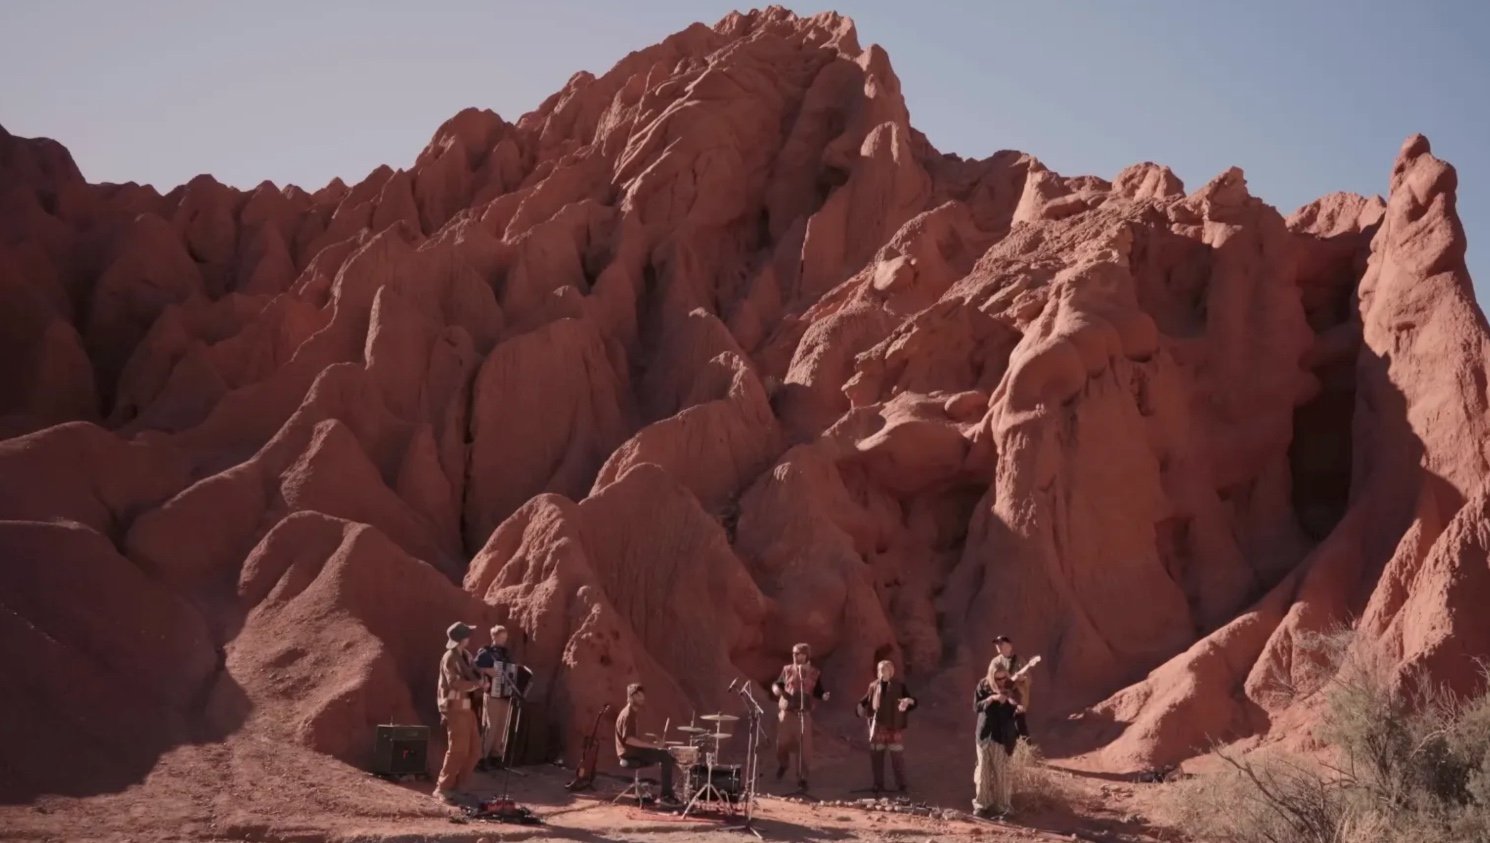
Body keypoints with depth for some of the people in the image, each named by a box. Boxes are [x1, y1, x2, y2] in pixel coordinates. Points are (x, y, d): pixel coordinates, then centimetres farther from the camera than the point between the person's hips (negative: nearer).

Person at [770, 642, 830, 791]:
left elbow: (818, 692, 7)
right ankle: (783, 764, 33)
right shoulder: (787, 669, 6)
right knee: (783, 742, 0)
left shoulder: (815, 673, 4)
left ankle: (802, 778, 8)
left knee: (804, 747, -2)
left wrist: (824, 696, -14)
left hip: (804, 713, -1)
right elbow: (777, 683, 13)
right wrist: (776, 688, -10)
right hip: (787, 711, 1)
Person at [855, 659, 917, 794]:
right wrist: (860, 707, -11)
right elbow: (866, 700, 11)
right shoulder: (873, 686, 6)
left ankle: (901, 784, 9)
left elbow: (914, 702, -7)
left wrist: (909, 701, -30)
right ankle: (878, 784, 16)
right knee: (876, 755, 5)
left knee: (896, 755, -3)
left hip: (894, 726, -3)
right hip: (877, 725, 3)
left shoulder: (899, 685, -3)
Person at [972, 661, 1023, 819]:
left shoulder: (1012, 688, -6)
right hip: (985, 734, 1)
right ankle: (982, 804, 16)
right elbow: (976, 706, -8)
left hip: (1003, 736, -1)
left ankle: (1001, 806, 11)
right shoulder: (983, 685, -3)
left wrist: (1014, 704, -27)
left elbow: (1016, 712, -5)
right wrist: (991, 698, -22)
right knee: (983, 769, 6)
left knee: (1002, 771, 3)